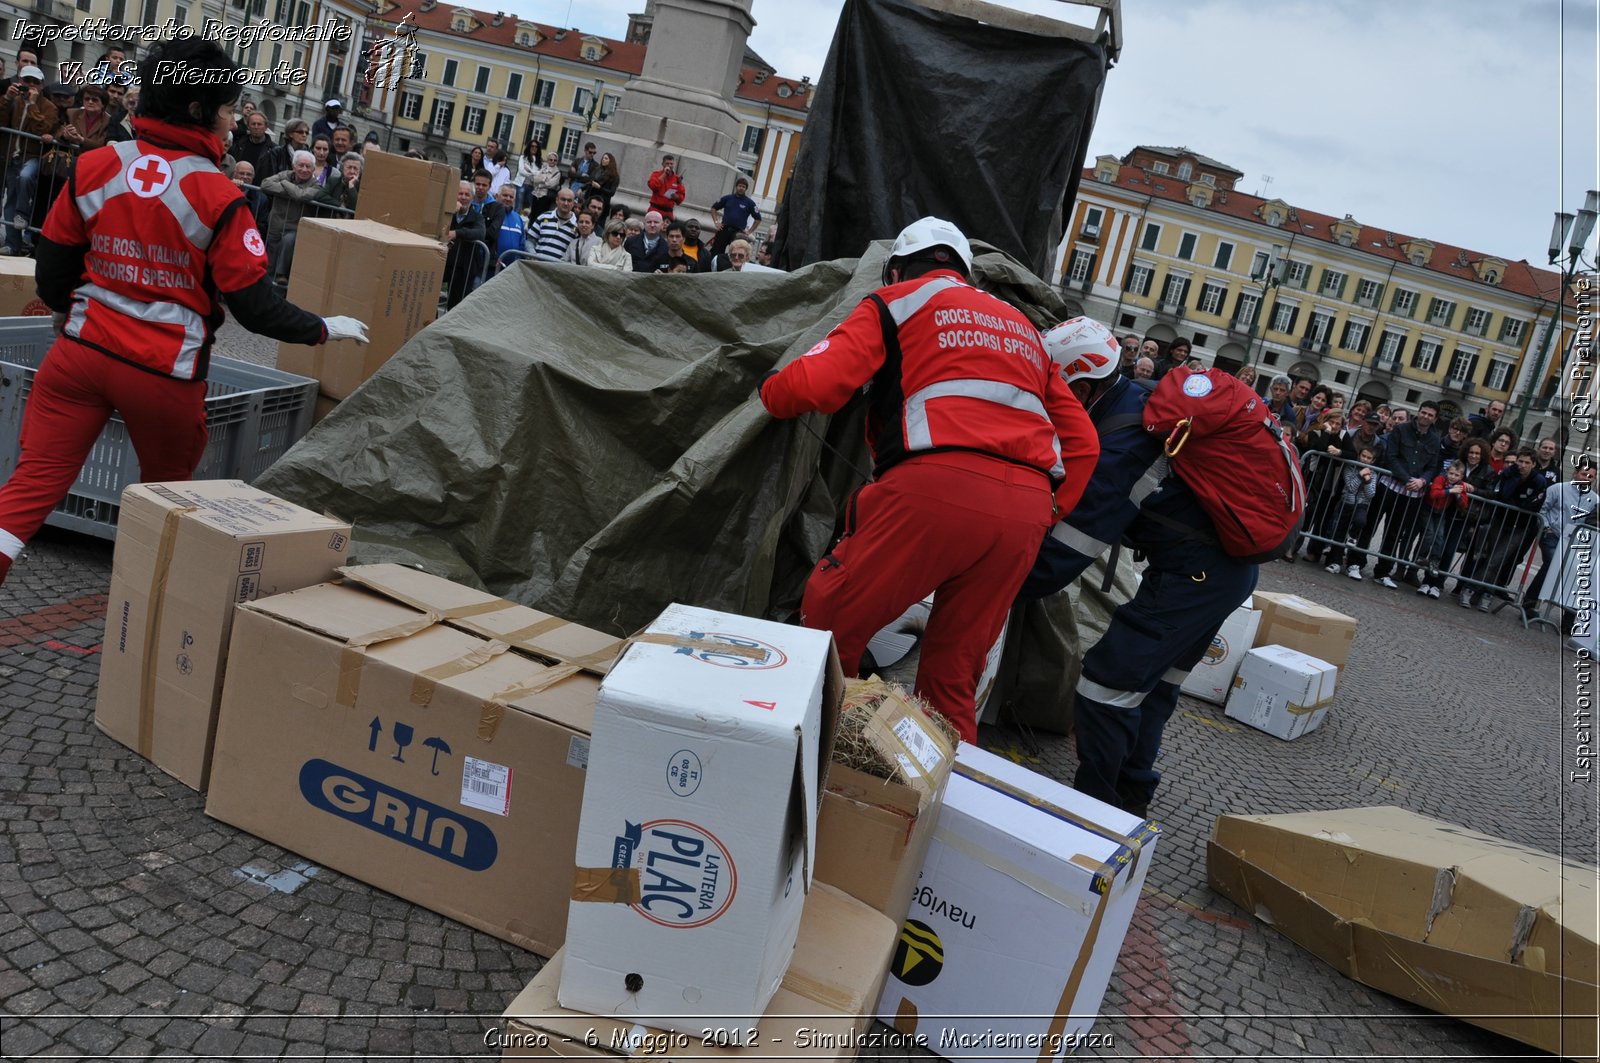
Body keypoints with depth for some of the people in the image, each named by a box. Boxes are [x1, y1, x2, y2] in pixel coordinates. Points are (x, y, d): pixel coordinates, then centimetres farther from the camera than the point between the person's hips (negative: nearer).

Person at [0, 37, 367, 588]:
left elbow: (52, 267, 6)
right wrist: (323, 329, 5)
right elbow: (256, 307, -11)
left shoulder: (94, 166, -1)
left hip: (83, 348, 3)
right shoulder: (218, 197, -13)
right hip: (165, 370, -2)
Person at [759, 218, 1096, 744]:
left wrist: (771, 391, 23)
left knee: (826, 628, 6)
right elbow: (1080, 442, 26)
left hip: (939, 485, -6)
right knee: (953, 677, 14)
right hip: (1025, 511, 6)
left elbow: (813, 384, 3)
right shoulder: (1021, 324, 33)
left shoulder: (895, 302, 16)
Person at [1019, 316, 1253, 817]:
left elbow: (1064, 554, -22)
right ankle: (1132, 792, 33)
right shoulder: (1145, 397, 4)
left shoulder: (1118, 450, -24)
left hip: (1195, 577, -10)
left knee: (1107, 682, -5)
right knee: (1153, 682, 20)